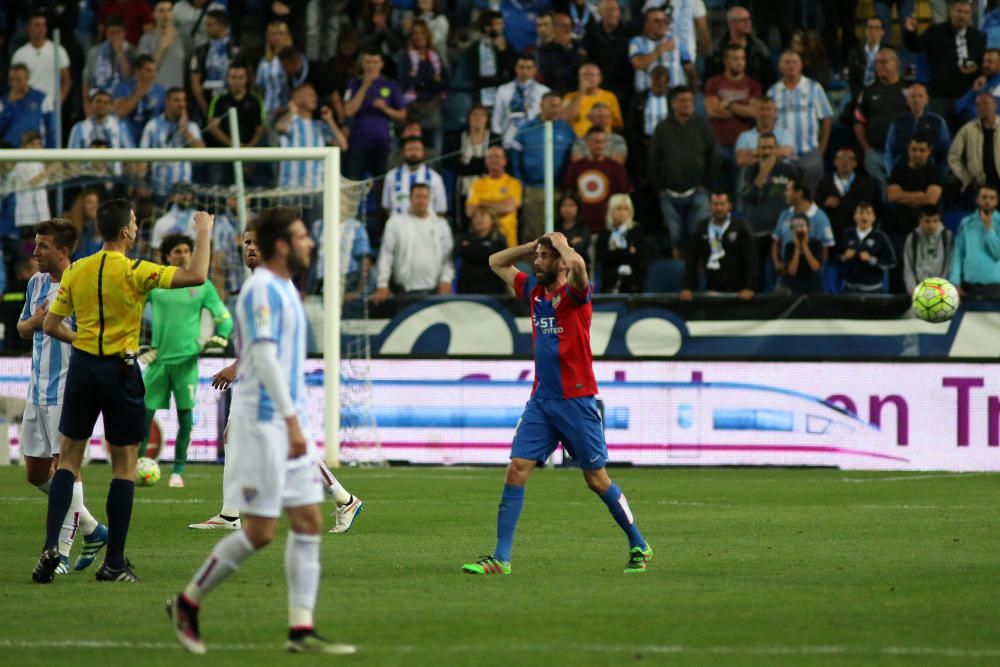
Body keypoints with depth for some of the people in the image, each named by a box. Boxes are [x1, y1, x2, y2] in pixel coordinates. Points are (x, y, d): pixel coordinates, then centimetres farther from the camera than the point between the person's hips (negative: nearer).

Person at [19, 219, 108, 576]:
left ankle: (62, 553, -3)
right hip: (38, 390, 8)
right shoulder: (36, 284, 11)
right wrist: (33, 322, -1)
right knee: (35, 473, 10)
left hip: (68, 389, -8)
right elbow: (22, 329, 21)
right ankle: (92, 529, 24)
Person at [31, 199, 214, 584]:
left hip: (82, 365, 4)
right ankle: (114, 563, 4)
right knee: (124, 465, 4)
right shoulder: (135, 273, -12)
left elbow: (51, 326, 6)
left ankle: (51, 545, -7)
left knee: (68, 458, 9)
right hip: (120, 371, -4)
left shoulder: (75, 271, 2)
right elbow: (197, 276, -17)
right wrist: (204, 233, -3)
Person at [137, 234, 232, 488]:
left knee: (185, 415, -3)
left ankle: (178, 471, 6)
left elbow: (224, 317, 12)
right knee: (145, 412, -1)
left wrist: (220, 337, -5)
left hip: (187, 359, 0)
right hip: (158, 359, 0)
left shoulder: (202, 286, 6)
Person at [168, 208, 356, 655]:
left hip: (288, 421, 9)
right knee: (260, 531, -6)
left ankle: (301, 631, 2)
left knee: (309, 522, 3)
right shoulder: (263, 290, -15)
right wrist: (292, 421, -28)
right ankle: (187, 604, 9)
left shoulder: (284, 289, 15)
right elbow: (265, 359, -23)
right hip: (265, 421, -9)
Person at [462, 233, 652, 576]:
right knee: (516, 470, -6)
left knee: (597, 479, 1)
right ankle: (500, 558, -6)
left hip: (576, 401, -6)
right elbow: (496, 262, 24)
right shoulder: (534, 291, 10)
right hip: (541, 401, 6)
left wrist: (559, 242, -12)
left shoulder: (575, 294, -9)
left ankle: (639, 547, 18)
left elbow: (577, 263, -32)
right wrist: (534, 245, 11)